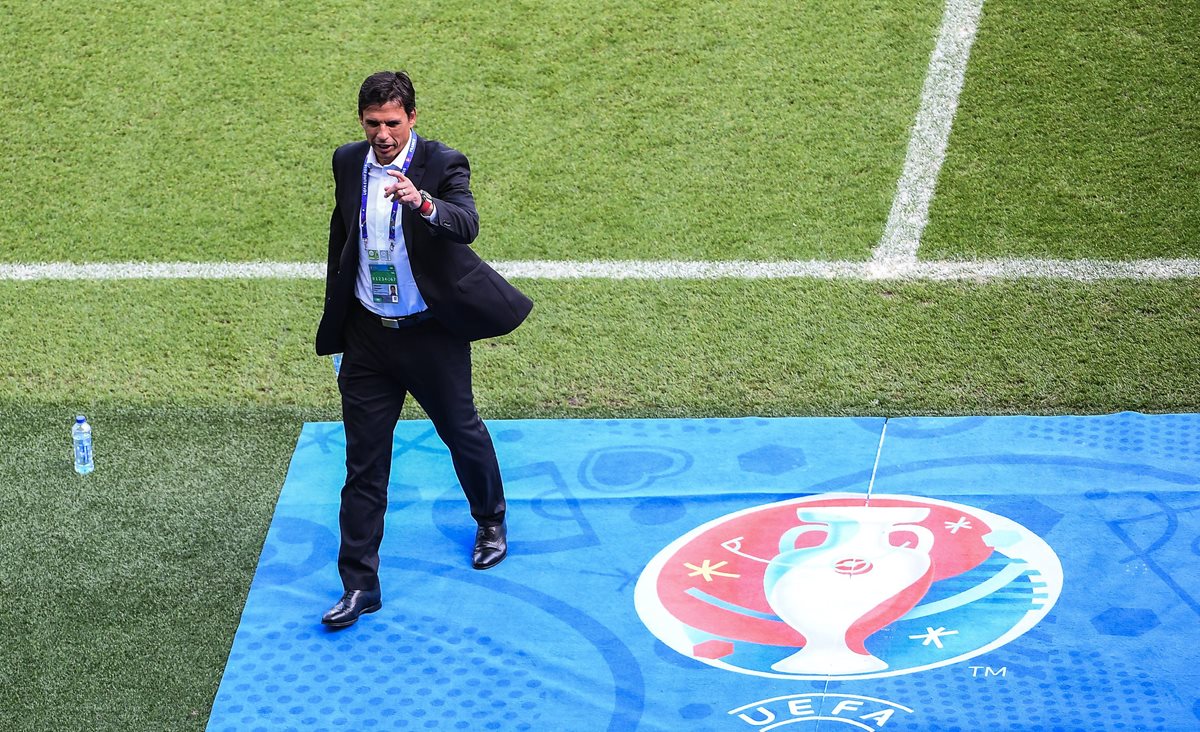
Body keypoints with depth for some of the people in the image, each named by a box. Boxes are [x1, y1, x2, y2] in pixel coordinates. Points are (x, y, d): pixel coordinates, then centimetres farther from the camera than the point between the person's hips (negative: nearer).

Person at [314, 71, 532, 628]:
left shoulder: (443, 164, -14)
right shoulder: (348, 162, 0)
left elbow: (466, 224, -32)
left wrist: (423, 202, -53)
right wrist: (336, 316, 20)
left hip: (431, 332, -3)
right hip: (367, 335, 3)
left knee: (462, 432, 16)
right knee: (364, 460, 4)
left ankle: (491, 522, 46)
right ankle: (359, 585, 10)